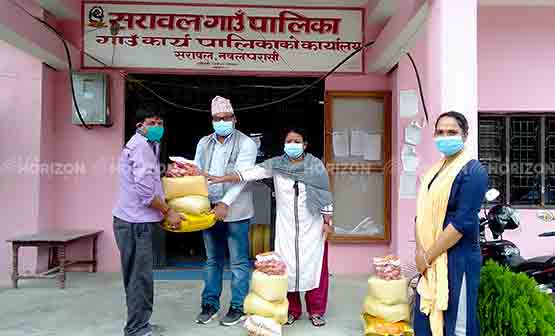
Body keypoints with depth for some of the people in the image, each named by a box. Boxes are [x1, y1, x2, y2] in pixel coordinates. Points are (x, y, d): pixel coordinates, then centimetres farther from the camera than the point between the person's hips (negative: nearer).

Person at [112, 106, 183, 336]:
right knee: (140, 276, -3)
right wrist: (168, 212, -13)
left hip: (136, 220, 10)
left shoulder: (149, 145, 18)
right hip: (135, 222, -10)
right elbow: (145, 190, -21)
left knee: (138, 276, 17)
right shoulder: (140, 146, -14)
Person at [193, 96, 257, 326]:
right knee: (212, 260, 15)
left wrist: (225, 204, -26)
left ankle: (238, 307, 17)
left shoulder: (245, 143, -5)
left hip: (234, 211, -5)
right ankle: (210, 304, 27)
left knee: (239, 262, 5)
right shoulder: (204, 143, 12)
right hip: (209, 210, 5)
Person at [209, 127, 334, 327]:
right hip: (286, 226, 1)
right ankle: (292, 310, 22)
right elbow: (249, 174, -9)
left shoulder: (316, 165, -4)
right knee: (288, 267, 5)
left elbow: (325, 196, -2)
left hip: (312, 226, -1)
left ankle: (316, 311, 20)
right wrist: (221, 179, -16)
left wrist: (327, 222, -3)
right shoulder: (276, 165, -2)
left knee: (314, 267, 4)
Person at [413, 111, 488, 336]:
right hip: (430, 261, 8)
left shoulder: (473, 170, -11)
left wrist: (428, 256, -15)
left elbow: (463, 221, -19)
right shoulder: (434, 170, 12)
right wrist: (420, 251, -4)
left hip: (457, 260, -7)